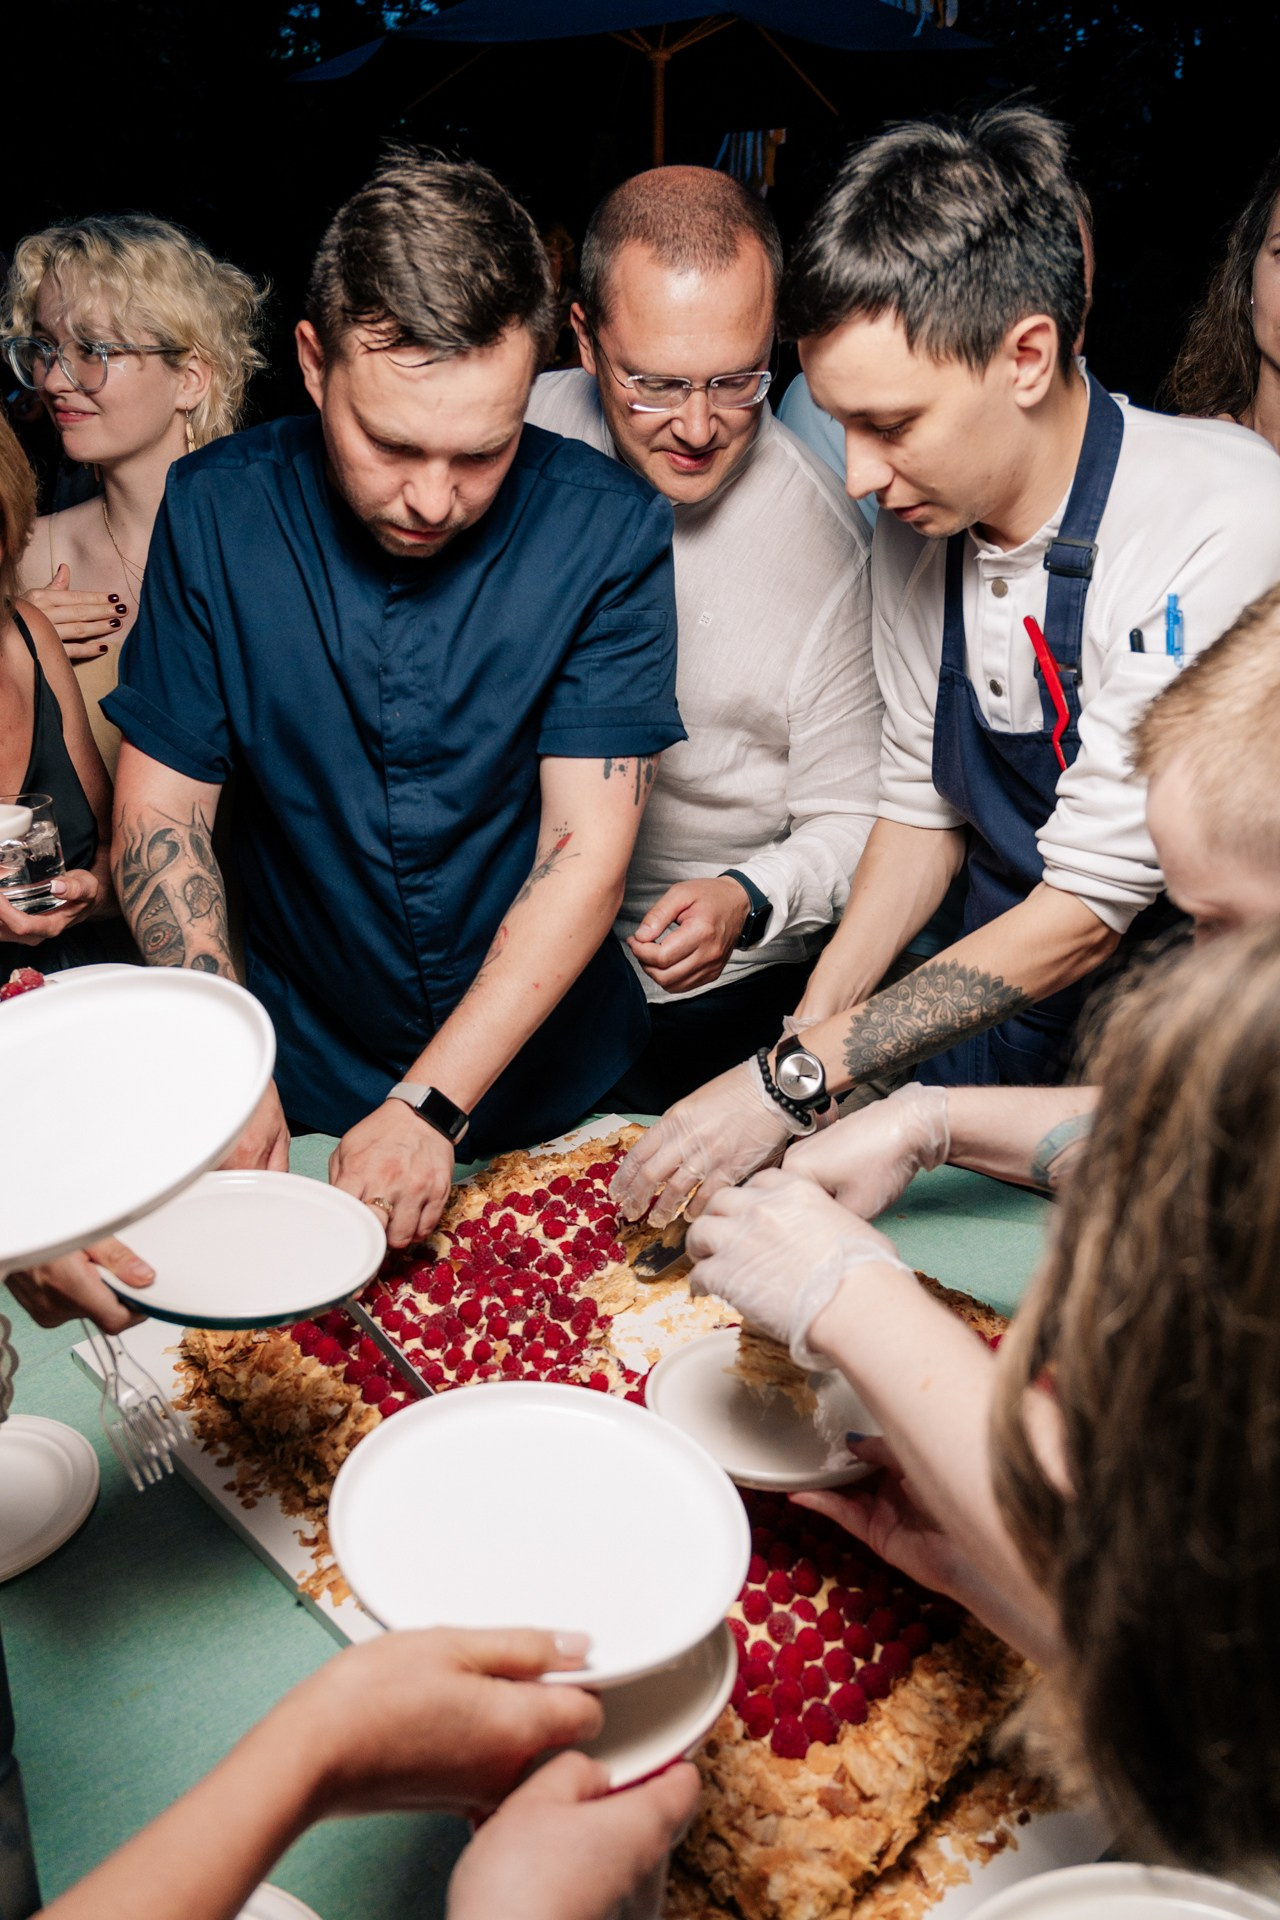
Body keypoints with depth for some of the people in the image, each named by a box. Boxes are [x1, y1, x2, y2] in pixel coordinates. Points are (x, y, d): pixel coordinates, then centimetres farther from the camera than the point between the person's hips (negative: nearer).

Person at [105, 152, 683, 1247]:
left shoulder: (609, 530, -13)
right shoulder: (216, 512, -7)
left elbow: (587, 853, -16)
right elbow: (161, 809, -4)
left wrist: (432, 1104, -23)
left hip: (557, 1088, -1)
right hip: (304, 1094, 2)